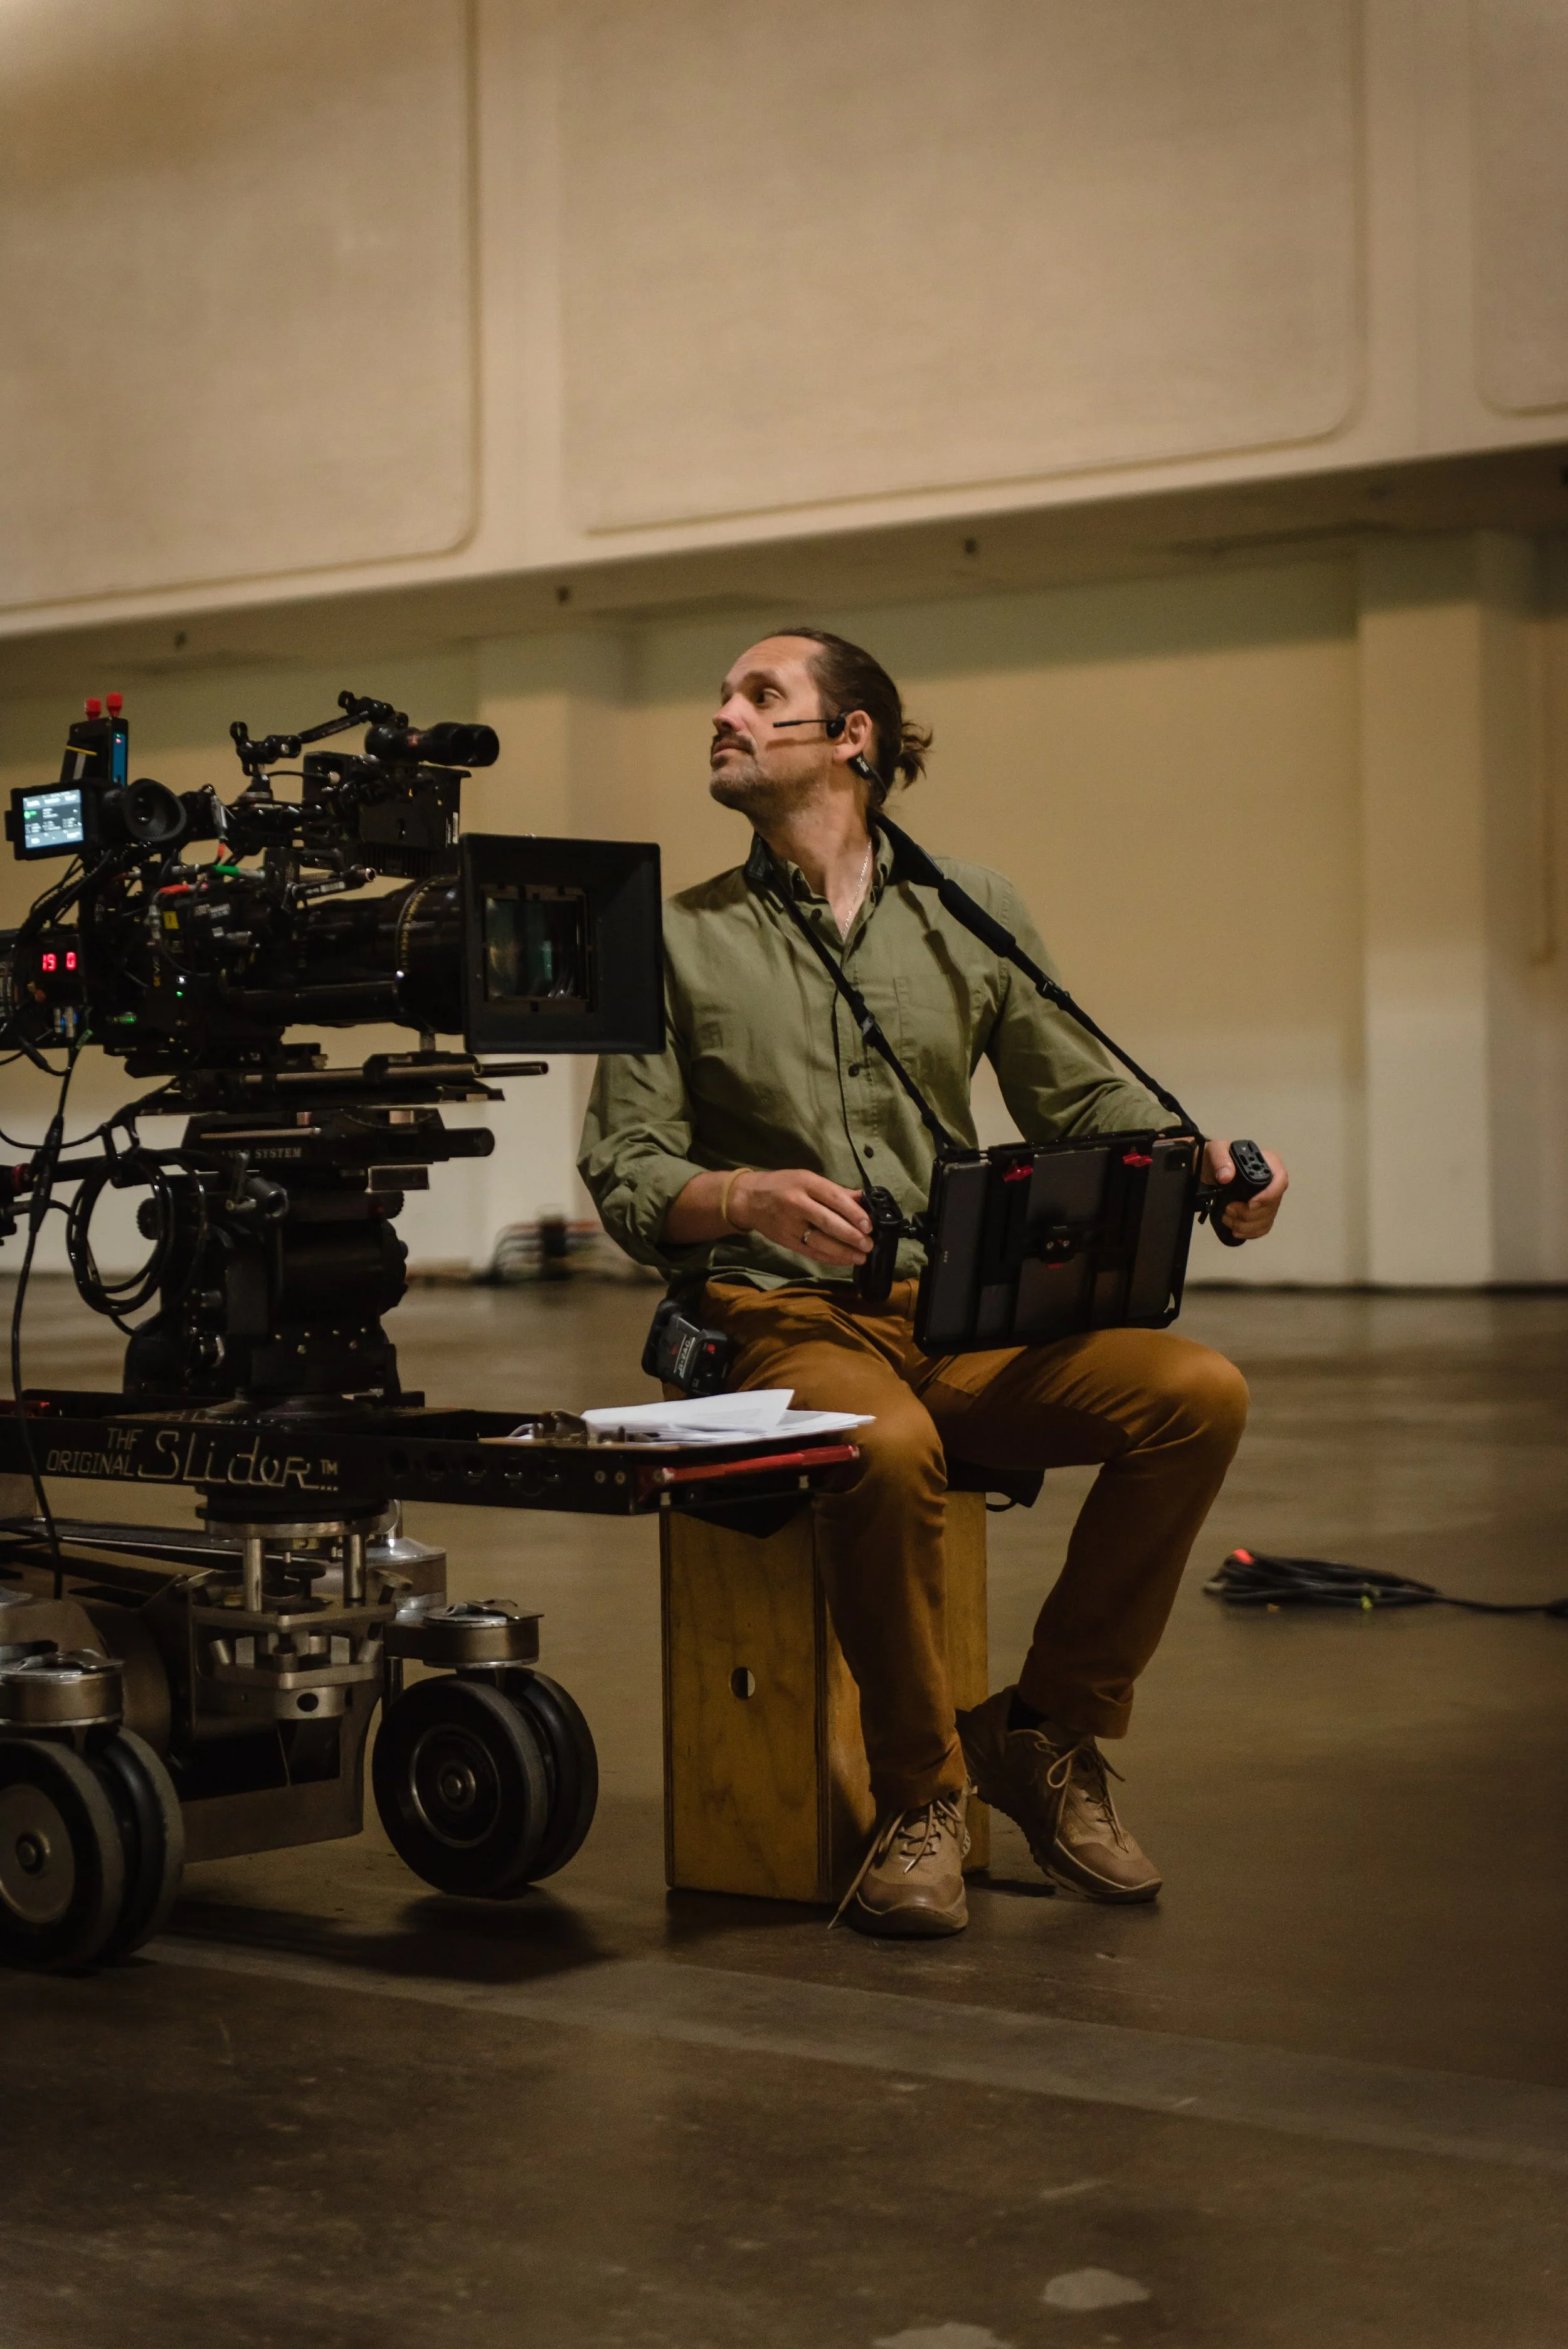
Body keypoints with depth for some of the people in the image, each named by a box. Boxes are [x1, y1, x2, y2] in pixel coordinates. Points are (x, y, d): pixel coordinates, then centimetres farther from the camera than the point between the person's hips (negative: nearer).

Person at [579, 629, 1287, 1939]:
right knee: (889, 1449, -37)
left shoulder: (972, 911, 14)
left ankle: (1049, 1736, -6)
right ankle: (923, 1802, -17)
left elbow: (1083, 1098, 14)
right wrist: (751, 1199, -19)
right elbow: (625, 1174, 2)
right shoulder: (680, 940, 9)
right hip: (790, 1326, -3)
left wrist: (1204, 1165, -7)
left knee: (1198, 1392, -23)